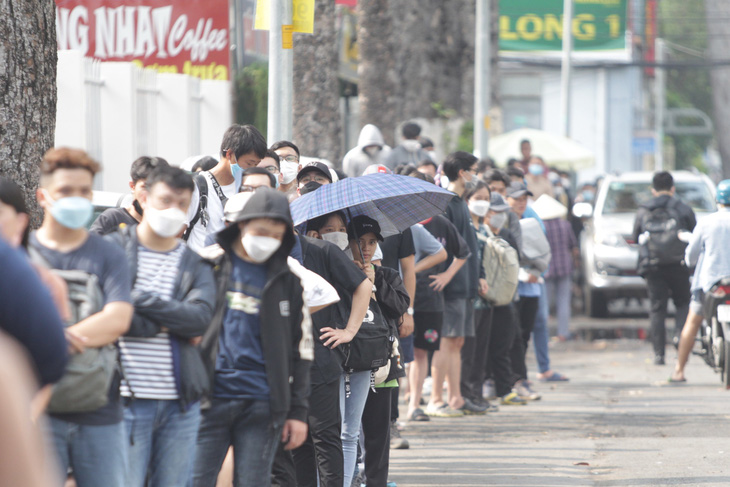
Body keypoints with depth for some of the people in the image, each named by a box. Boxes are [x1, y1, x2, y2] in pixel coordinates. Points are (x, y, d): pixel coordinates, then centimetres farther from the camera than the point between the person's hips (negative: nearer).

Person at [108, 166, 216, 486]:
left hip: (181, 403, 4)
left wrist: (140, 300, -12)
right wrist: (166, 325, -7)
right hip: (129, 399, -4)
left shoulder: (196, 263, 13)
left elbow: (201, 317, -6)